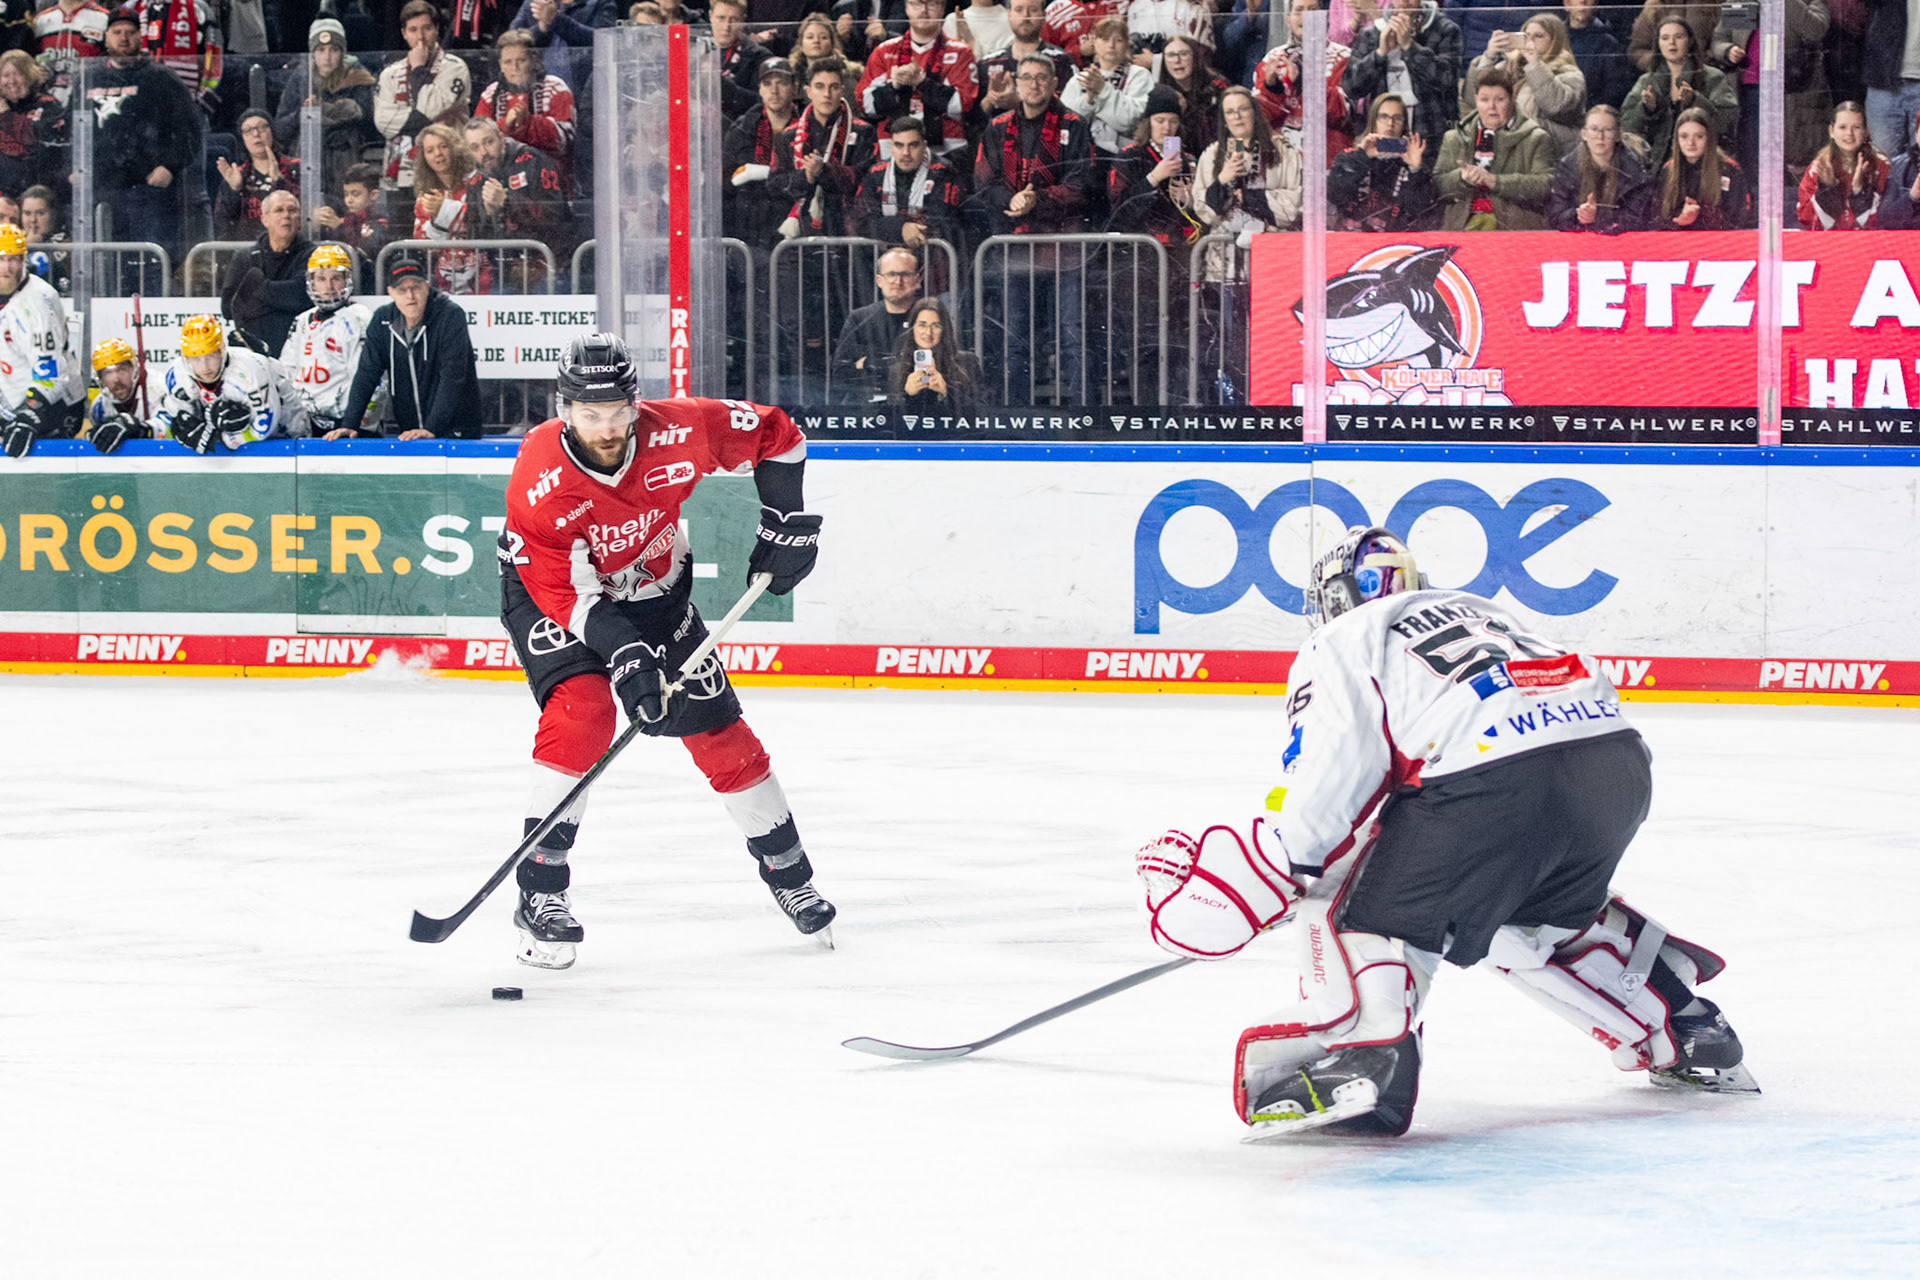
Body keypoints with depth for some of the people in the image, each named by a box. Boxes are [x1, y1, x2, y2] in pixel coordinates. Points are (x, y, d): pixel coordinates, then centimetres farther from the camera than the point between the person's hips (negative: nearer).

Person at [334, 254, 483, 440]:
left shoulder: (451, 315, -12)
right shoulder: (382, 320, 4)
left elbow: (452, 377, -19)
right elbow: (367, 374, 4)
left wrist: (432, 430, -26)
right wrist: (349, 424, -7)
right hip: (409, 433, 5)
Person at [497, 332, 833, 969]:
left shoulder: (675, 433, -27)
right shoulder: (539, 480, -34)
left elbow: (774, 433, -9)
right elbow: (566, 591, -32)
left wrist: (786, 522, -9)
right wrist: (623, 654, -42)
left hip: (654, 588, 3)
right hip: (549, 592, -3)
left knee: (714, 724, 3)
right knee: (582, 709, -27)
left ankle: (787, 870, 22)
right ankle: (541, 890, -21)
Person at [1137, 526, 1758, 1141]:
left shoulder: (1339, 645, 17)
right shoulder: (1479, 610, 38)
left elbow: (1317, 804, 2)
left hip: (1495, 781, -7)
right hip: (1620, 763, 7)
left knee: (1365, 902, 7)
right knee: (1549, 915, 33)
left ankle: (1360, 1057, -17)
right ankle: (1685, 1028, 36)